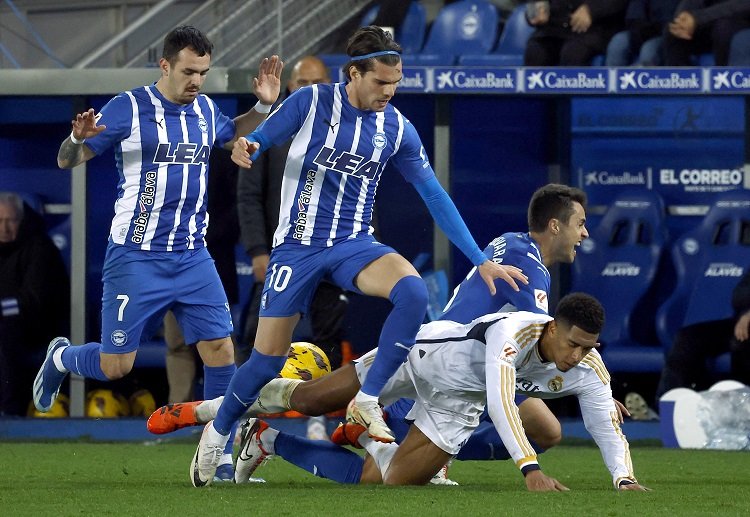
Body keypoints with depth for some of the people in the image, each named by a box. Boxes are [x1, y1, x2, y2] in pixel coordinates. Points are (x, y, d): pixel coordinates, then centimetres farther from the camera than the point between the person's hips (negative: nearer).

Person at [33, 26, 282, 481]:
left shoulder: (206, 111, 8)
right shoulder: (128, 108, -10)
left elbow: (231, 136, 32)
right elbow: (67, 160, -8)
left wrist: (262, 107, 13)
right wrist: (78, 139, -31)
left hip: (193, 256, 5)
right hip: (137, 258, -5)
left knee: (220, 350, -7)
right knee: (115, 366, -2)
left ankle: (221, 460, 1)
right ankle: (60, 358, 31)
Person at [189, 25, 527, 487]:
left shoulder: (397, 129, -2)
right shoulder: (310, 103, -9)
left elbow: (435, 197, 4)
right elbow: (259, 144, -2)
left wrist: (482, 260, 1)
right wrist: (245, 149, -29)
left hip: (355, 246, 2)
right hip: (299, 246, -2)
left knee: (413, 292, -29)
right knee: (268, 360, -1)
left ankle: (367, 401, -16)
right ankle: (218, 432, 29)